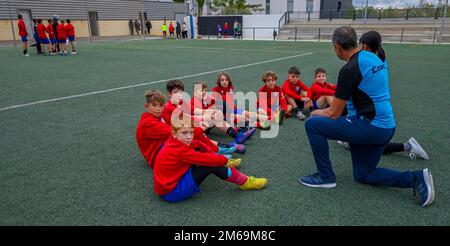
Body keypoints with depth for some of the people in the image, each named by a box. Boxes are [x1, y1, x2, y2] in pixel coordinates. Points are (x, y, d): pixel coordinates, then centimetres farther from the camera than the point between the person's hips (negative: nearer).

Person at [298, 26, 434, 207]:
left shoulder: (350, 68, -17)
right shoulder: (373, 57, 11)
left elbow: (333, 114, -13)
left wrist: (317, 113, 8)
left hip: (370, 127, -9)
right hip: (387, 126, 9)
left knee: (313, 124, -5)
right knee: (362, 175, 23)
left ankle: (325, 176, 2)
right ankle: (415, 179, 12)